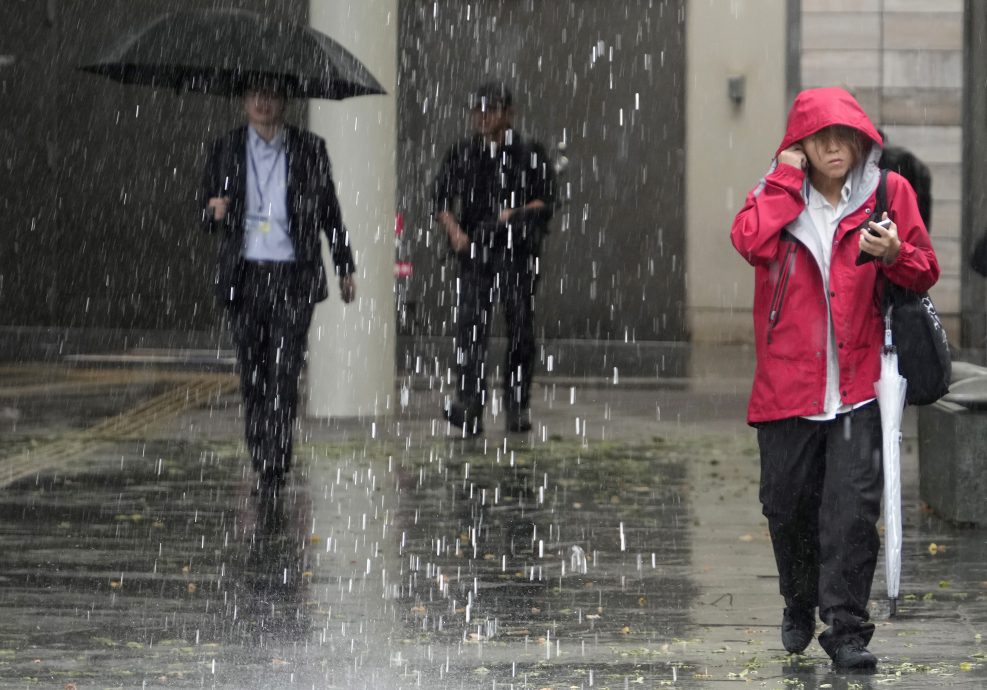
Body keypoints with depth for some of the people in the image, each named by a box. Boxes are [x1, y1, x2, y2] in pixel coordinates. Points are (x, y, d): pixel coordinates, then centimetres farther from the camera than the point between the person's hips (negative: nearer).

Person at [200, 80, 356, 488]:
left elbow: (330, 211, 13)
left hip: (293, 275, -2)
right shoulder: (226, 149, 8)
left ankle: (275, 461, -12)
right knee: (252, 373, 4)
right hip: (244, 276, 2)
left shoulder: (309, 150, 6)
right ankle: (261, 458, 14)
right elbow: (206, 216, 11)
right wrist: (213, 212, -13)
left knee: (285, 370, -11)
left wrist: (345, 268, 15)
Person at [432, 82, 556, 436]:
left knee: (520, 328, 0)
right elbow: (442, 201, 11)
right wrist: (455, 231, -7)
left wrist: (517, 213, -15)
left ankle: (518, 407, 9)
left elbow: (546, 201, 3)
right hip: (475, 251, 1)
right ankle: (469, 408, -17)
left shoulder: (530, 154, 6)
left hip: (518, 251, -1)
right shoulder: (462, 154, 12)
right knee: (470, 327, -11)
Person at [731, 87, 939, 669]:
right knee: (788, 505, 11)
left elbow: (926, 273, 6)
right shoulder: (778, 194, 4)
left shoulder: (888, 192, 3)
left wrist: (895, 255, -15)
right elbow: (751, 241, -18)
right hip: (788, 380, 1)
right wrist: (786, 179, -11)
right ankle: (801, 606, 34)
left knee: (854, 507, -10)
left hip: (858, 383, -1)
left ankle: (846, 627, -5)